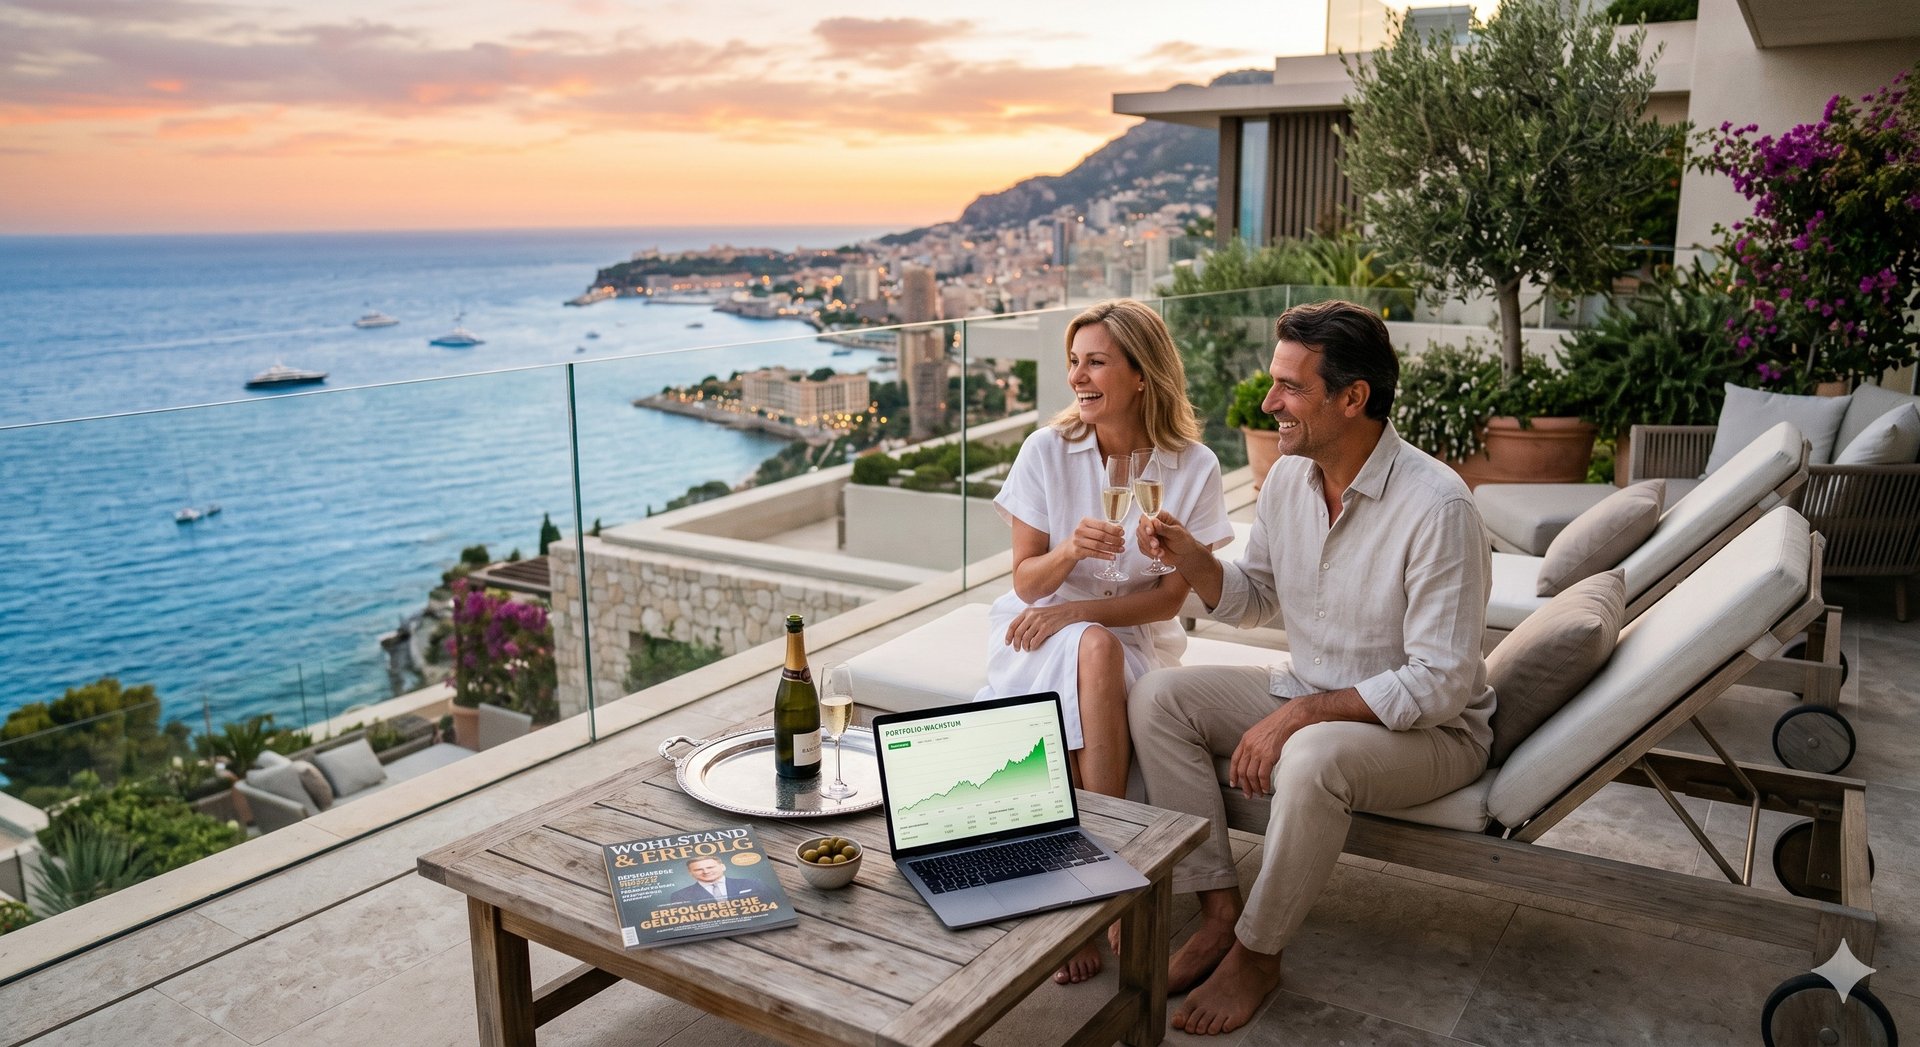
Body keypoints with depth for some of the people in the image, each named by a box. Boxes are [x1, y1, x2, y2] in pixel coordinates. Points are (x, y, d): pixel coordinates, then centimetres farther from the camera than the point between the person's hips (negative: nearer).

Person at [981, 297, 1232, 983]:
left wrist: (1075, 609, -18)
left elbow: (1171, 596, -6)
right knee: (1095, 652, -34)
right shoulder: (1048, 450, -7)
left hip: (1136, 637, 0)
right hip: (1040, 632, 0)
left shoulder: (1193, 467, -7)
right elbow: (1025, 581, -6)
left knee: (1096, 650, -34)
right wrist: (1070, 550, -28)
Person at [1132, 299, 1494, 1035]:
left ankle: (1256, 954, -12)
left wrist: (1302, 713, -28)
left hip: (1428, 728, -7)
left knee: (1313, 760, -37)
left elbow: (1441, 684, -26)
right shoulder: (1288, 477, -3)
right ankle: (1220, 912, -5)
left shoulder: (1436, 506, -25)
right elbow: (1252, 601, 11)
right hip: (1306, 699, 7)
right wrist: (1192, 559, -9)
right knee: (1157, 697, -8)